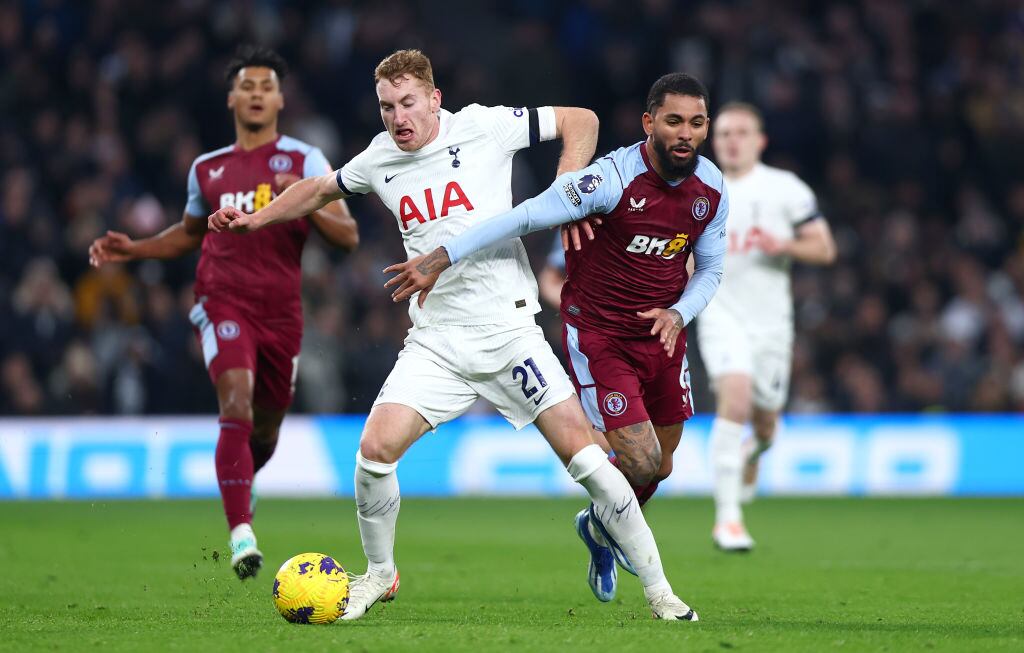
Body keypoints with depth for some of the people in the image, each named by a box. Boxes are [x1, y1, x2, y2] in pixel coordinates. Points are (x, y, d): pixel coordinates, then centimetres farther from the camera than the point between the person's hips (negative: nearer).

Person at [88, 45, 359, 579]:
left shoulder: (304, 160, 2)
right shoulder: (207, 169, 11)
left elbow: (348, 236, -4)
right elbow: (190, 233, 29)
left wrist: (308, 205, -23)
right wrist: (133, 250, 15)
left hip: (281, 310, 1)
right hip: (224, 301, -1)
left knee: (266, 430, 11)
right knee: (237, 399, -24)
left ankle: (236, 488, 47)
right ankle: (241, 534, -28)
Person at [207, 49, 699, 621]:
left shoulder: (482, 127, -5)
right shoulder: (380, 159, 7)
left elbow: (582, 120, 1)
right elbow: (319, 190, 27)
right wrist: (254, 219, 18)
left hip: (508, 328, -3)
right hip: (435, 343, 3)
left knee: (581, 451, -10)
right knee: (375, 451, -13)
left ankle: (658, 589, 0)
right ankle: (380, 574, 13)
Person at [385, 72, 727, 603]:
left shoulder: (712, 189, -4)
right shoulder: (613, 178, -24)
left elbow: (709, 269, 8)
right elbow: (525, 217, -28)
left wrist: (679, 314, -14)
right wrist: (442, 258, -34)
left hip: (663, 334, 6)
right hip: (598, 335, -6)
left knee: (658, 468, 14)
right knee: (640, 463, -15)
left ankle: (602, 532, 46)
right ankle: (602, 525, 21)